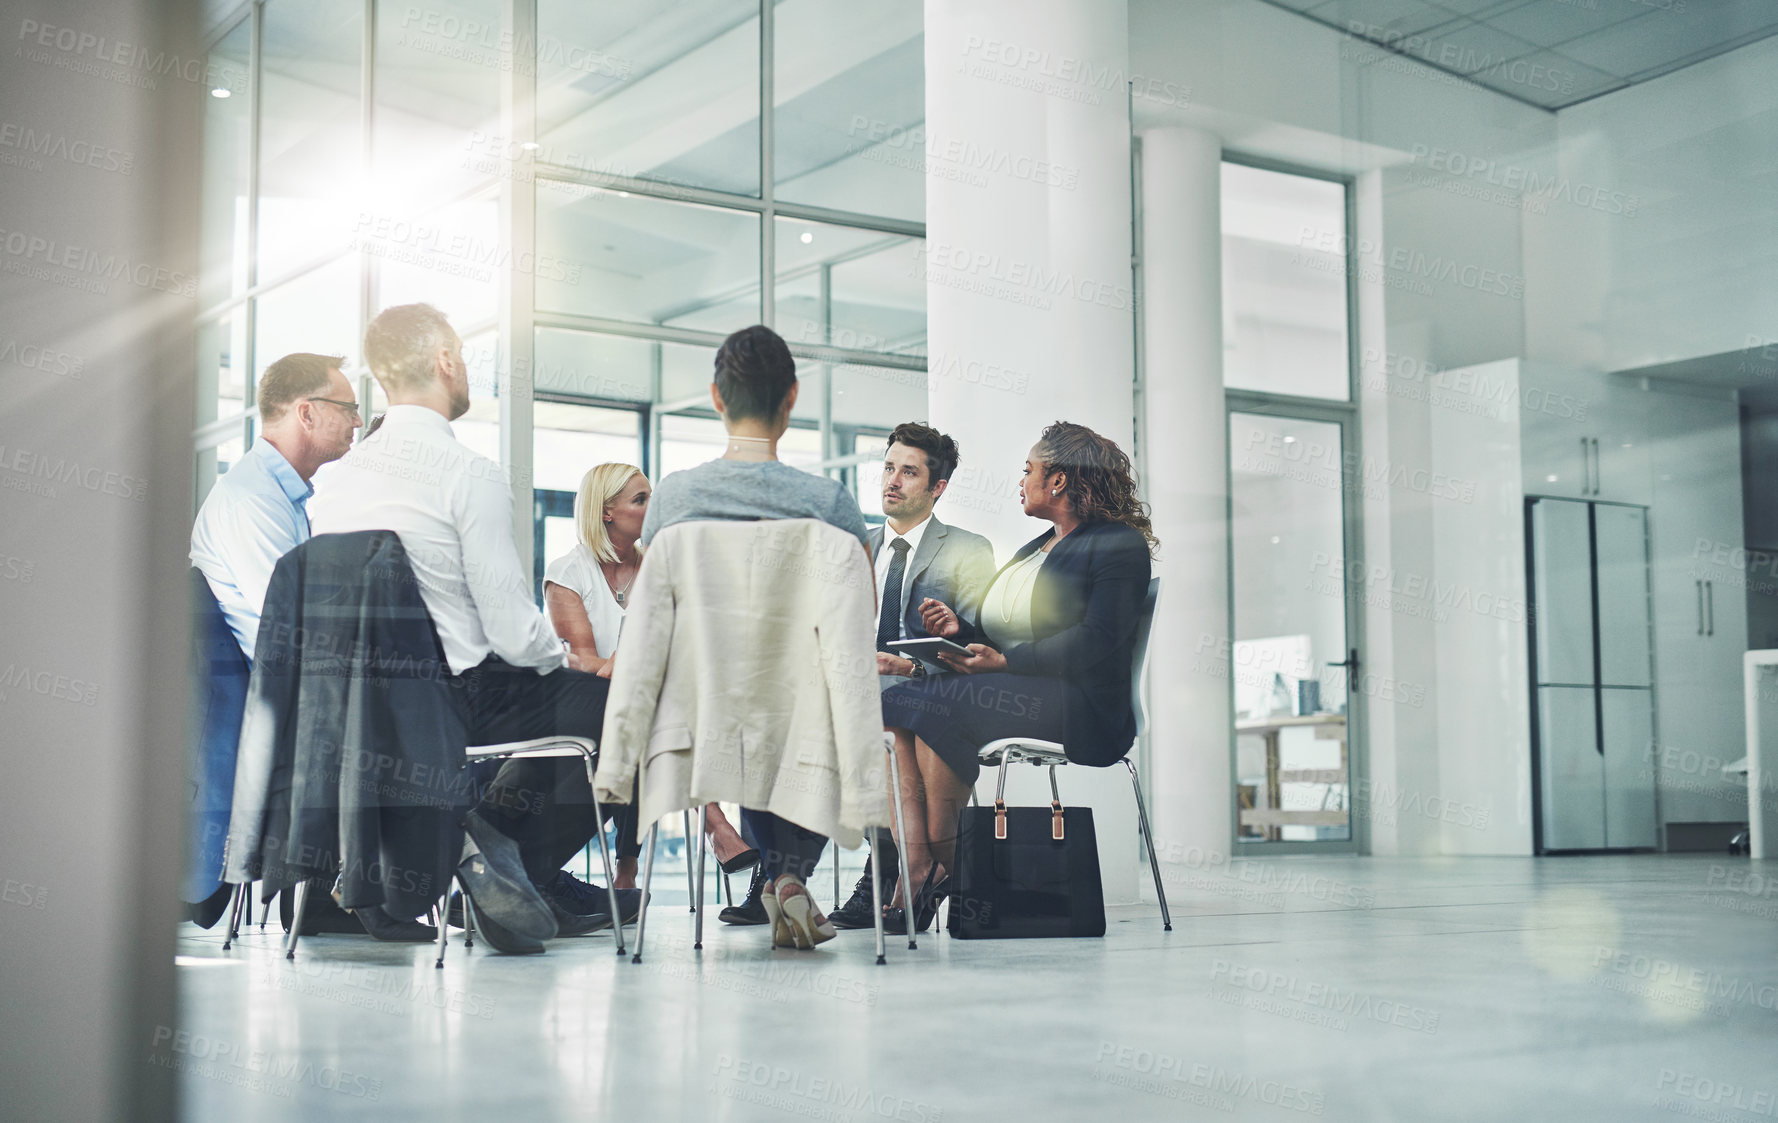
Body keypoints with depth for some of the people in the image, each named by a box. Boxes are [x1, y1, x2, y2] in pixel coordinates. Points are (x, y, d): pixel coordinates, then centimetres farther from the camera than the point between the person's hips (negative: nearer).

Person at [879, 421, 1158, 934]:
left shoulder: (1120, 545, -2)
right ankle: (915, 872, -29)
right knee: (889, 706, -17)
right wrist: (961, 628, 5)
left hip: (1078, 708, -8)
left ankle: (944, 862, -17)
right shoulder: (1035, 549, 27)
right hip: (1014, 694, 9)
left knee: (935, 708, -30)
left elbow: (1096, 640, -15)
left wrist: (1005, 661, -18)